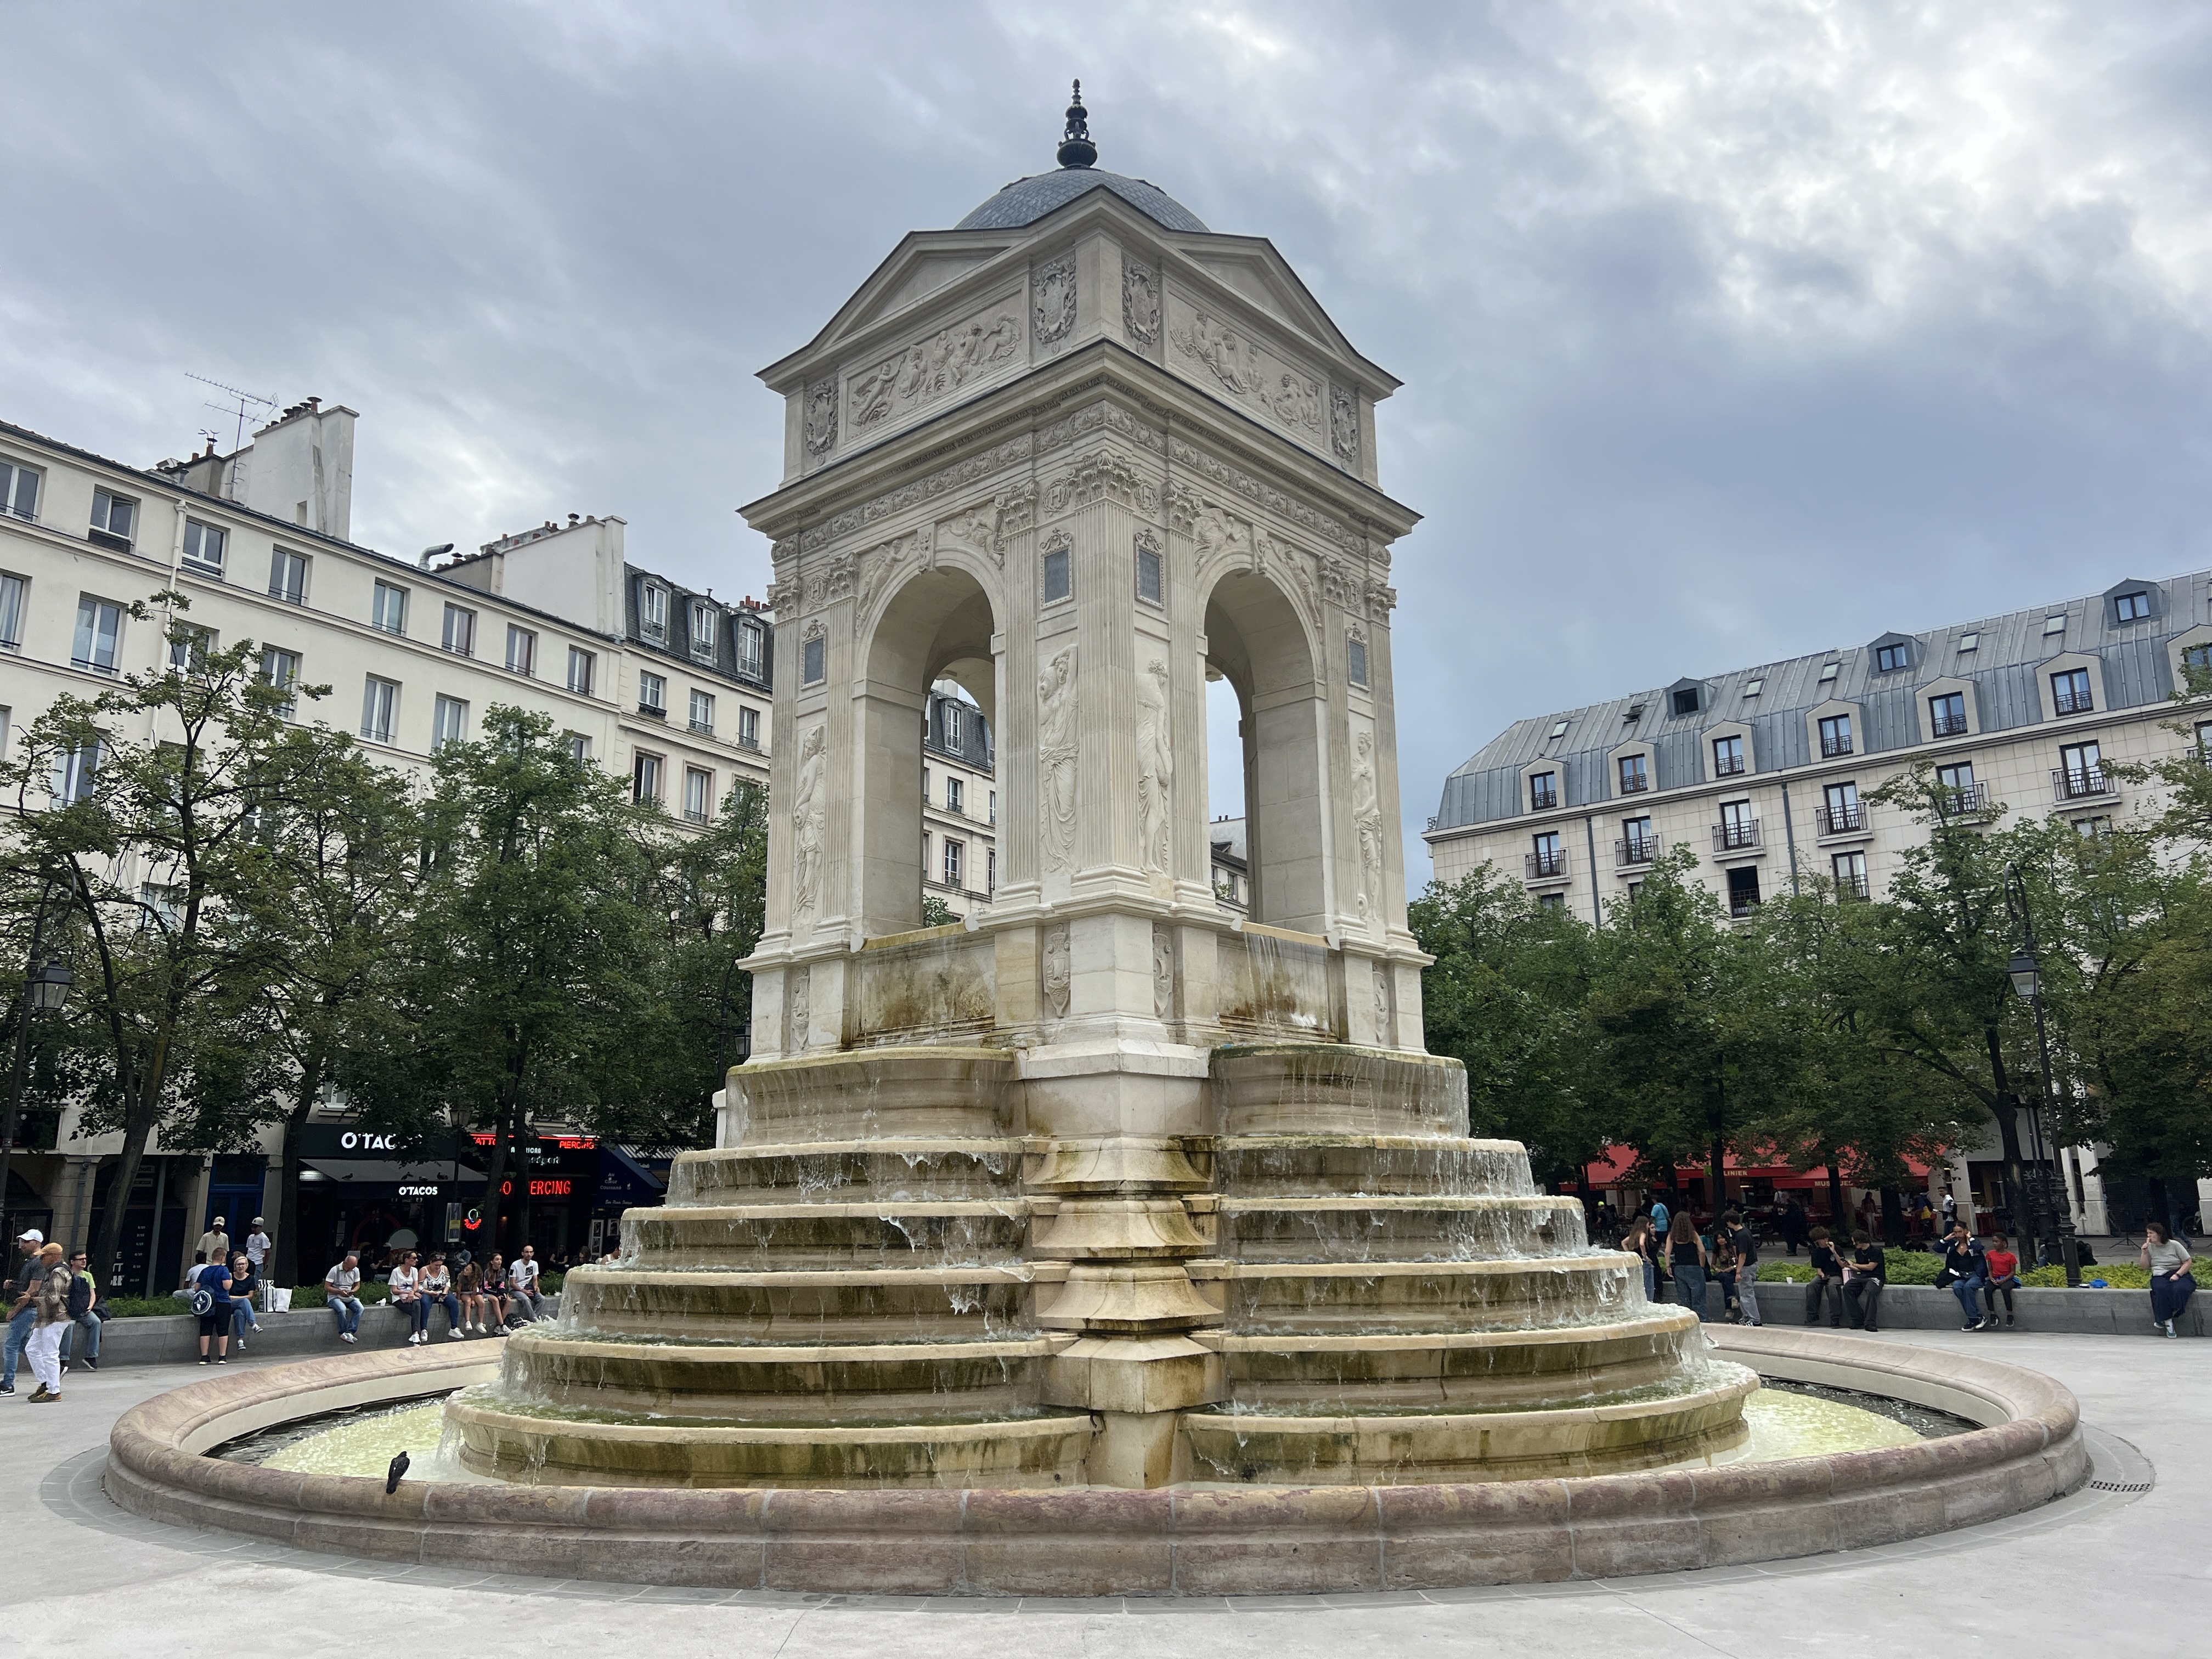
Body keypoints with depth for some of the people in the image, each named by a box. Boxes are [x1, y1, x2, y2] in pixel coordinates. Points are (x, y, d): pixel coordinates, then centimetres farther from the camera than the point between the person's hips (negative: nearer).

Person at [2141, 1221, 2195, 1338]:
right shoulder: (2150, 1247, 9)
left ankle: (2162, 1319, -23)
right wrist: (2144, 1253, -4)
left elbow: (2187, 1262, -2)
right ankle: (2168, 1323, -30)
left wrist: (2177, 1275, -15)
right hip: (2160, 1276, 2)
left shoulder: (2174, 1245, -1)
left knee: (2180, 1289, -37)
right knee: (2162, 1289, -34)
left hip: (2179, 1274, -2)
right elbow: (2145, 1266, 12)